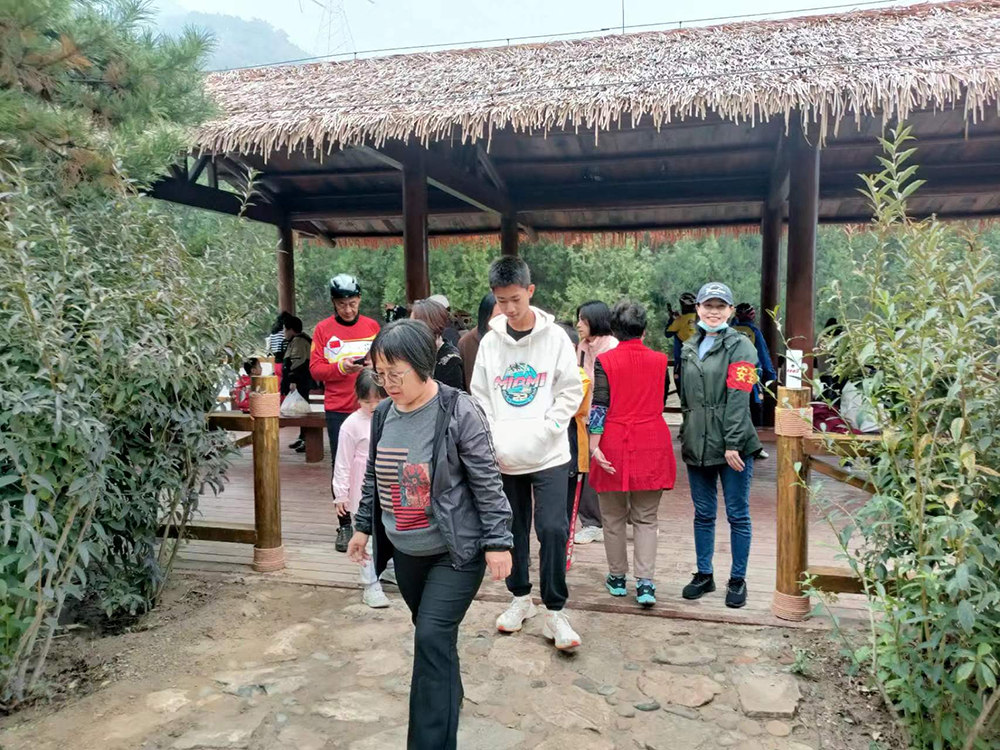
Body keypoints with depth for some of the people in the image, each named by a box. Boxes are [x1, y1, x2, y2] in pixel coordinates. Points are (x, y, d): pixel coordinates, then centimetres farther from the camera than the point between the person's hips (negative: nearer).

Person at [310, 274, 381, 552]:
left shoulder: (372, 326, 6)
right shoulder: (323, 329, 1)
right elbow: (315, 369, -4)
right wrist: (341, 366, -19)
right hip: (338, 410, -1)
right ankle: (344, 525, 13)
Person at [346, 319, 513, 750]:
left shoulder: (460, 412, -19)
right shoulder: (383, 414, 0)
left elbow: (487, 483, -15)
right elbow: (373, 477, 13)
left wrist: (497, 541, -15)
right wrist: (364, 527, 17)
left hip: (456, 550, -6)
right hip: (405, 550, 6)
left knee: (433, 639, -9)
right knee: (432, 637, 21)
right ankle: (448, 702, 45)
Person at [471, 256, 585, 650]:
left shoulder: (554, 337, -4)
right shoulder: (490, 342, 3)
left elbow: (571, 391, -3)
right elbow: (480, 398, 6)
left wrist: (544, 432, -13)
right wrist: (492, 442, -5)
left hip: (549, 455, -3)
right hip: (503, 457, 3)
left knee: (553, 528, -8)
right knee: (512, 529, 13)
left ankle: (555, 611, 8)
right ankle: (521, 598, 32)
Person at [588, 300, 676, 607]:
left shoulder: (604, 361, -5)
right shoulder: (660, 361, 2)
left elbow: (599, 406, -12)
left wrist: (594, 445, -12)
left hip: (614, 446, -1)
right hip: (652, 446, 2)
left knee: (614, 517, 13)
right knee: (646, 518, 9)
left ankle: (617, 578, 22)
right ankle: (645, 582, -1)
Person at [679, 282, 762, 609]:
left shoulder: (740, 346, -5)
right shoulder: (689, 347, 13)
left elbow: (739, 398, -13)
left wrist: (732, 444, -19)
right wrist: (686, 435, 14)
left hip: (732, 446, -5)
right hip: (697, 444, 5)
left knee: (737, 515, 6)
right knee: (703, 514, 14)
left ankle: (737, 580, 19)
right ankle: (704, 574, 27)